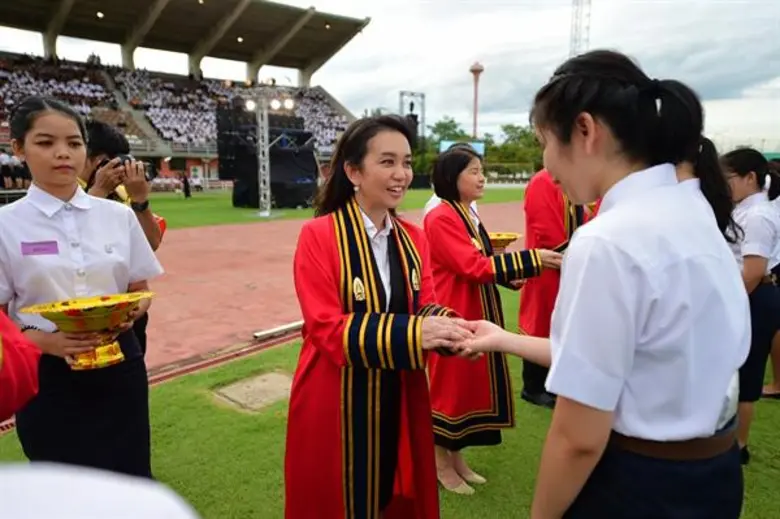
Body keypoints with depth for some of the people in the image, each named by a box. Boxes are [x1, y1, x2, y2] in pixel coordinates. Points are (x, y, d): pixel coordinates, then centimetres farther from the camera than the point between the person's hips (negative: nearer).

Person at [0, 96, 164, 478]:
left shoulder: (119, 216, 1)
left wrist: (132, 311, -14)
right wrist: (46, 341, -20)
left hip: (119, 366, 2)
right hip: (47, 374, -1)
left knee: (131, 480, 11)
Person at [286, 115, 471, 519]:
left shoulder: (413, 238, 3)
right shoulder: (318, 236, -15)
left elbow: (425, 307, 0)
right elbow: (327, 329, -20)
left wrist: (446, 326, -24)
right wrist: (413, 333, -31)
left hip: (399, 401, 5)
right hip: (334, 407, -5)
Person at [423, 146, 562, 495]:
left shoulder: (468, 216, 11)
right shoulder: (441, 219, -18)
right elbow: (474, 267, -24)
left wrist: (510, 275, 0)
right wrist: (530, 259, -24)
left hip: (476, 317, 9)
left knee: (469, 383, 17)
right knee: (449, 386, 4)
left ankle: (457, 458, 33)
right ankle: (441, 464, 23)